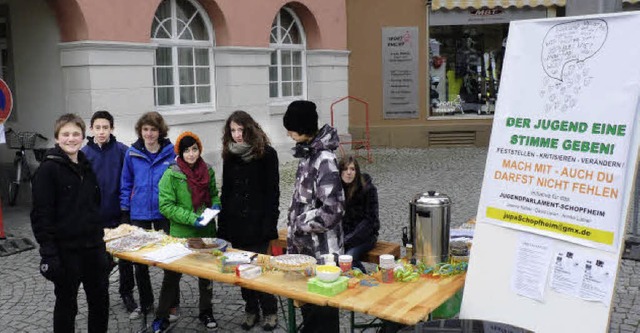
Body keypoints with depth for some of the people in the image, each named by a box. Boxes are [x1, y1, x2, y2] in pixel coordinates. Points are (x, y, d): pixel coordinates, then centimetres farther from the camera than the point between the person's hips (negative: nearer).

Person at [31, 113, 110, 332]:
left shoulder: (86, 167, 10)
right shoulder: (48, 169, -10)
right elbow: (41, 215, -15)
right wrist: (48, 253, -21)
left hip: (93, 246, 6)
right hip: (66, 250, -6)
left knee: (100, 299, 14)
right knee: (67, 304, 8)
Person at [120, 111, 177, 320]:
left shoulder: (171, 153, -7)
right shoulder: (132, 154, -1)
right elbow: (126, 184, 6)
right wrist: (125, 212, 4)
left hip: (164, 214, -2)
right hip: (139, 214, 2)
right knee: (138, 261, 9)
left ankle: (172, 304, 23)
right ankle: (146, 303, 27)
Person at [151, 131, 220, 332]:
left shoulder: (208, 171, 2)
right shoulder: (172, 175, -12)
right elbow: (166, 206, -15)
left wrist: (216, 204, -6)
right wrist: (191, 218, -23)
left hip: (206, 233, 4)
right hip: (181, 234, -4)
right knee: (172, 276, 6)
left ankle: (206, 312, 34)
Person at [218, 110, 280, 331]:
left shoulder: (266, 154, -6)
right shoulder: (230, 155, 8)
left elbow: (272, 192, -9)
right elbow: (226, 192, 12)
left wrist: (269, 225, -15)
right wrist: (222, 225, 6)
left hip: (257, 224, -5)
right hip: (235, 224, 5)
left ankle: (270, 311, 17)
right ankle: (251, 310, 24)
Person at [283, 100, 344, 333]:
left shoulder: (323, 159, -21)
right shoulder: (307, 154, 8)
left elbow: (332, 210, -27)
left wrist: (300, 224, -14)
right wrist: (293, 239, 15)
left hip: (322, 252, -9)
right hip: (305, 248, 9)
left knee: (322, 313, 4)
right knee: (308, 307, 21)